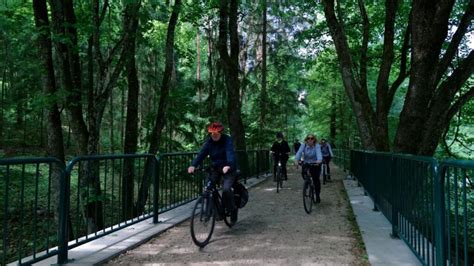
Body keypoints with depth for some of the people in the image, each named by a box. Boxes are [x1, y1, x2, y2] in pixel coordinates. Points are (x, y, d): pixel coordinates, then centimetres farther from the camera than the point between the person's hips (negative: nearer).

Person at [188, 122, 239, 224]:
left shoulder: (227, 140, -16)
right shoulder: (209, 141, -4)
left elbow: (230, 153, -32)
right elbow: (201, 153, -15)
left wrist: (228, 166, -51)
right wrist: (193, 165, -32)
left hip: (228, 169, -5)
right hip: (215, 168, 5)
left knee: (226, 189, -22)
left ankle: (233, 210, 5)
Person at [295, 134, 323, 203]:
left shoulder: (317, 146, -15)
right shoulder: (303, 146, -10)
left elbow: (319, 153, -32)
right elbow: (299, 152, -23)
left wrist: (319, 160, -52)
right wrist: (296, 160, -42)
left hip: (315, 164, -2)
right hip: (306, 164, 2)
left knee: (316, 179, -9)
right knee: (303, 173, -21)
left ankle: (317, 195, 9)